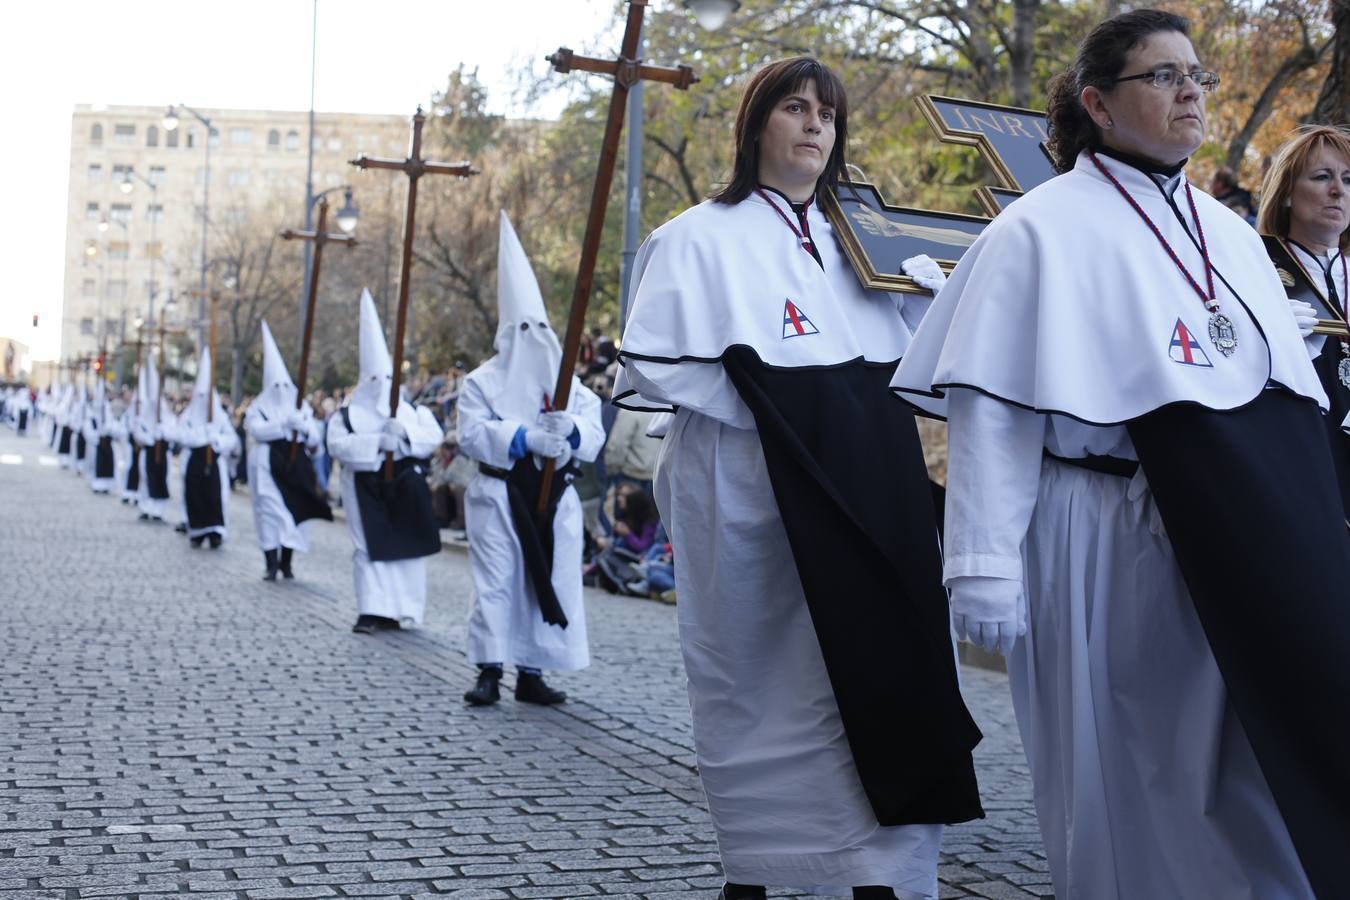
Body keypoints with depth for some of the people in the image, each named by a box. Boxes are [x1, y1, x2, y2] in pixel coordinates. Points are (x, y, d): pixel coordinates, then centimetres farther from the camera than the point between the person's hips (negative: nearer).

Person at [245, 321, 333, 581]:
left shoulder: (301, 407, 12)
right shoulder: (259, 407, 4)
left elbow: (316, 439, 5)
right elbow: (256, 429, -16)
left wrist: (304, 427, -14)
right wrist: (285, 424, -23)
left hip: (296, 466, 3)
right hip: (268, 465, -3)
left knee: (292, 511, 3)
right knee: (271, 511, -9)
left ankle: (286, 562, 13)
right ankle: (271, 563, -9)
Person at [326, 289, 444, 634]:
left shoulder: (412, 410, 9)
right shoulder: (348, 414, 3)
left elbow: (433, 436, -4)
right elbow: (338, 445, -13)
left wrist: (405, 432, -21)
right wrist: (377, 441, -23)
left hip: (404, 486, 2)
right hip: (365, 488, -2)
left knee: (406, 545, 3)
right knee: (369, 547, -6)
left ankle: (395, 609, 12)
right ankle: (371, 611, -7)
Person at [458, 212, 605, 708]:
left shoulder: (569, 384, 12)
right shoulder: (482, 382, 3)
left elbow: (594, 437, 2)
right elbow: (473, 435, -11)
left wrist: (570, 429, -21)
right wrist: (525, 437, -23)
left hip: (554, 495, 4)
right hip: (500, 493, -3)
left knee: (550, 579, 3)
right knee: (496, 579, -6)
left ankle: (531, 673, 11)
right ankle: (489, 672, -1)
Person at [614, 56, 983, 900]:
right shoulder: (701, 238, 0)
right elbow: (649, 369, -8)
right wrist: (756, 401, -14)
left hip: (869, 499, 5)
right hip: (750, 501, -5)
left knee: (882, 677, -1)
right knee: (759, 688, 1)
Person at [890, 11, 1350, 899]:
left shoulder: (1229, 232, 15)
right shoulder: (1043, 231, -4)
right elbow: (992, 410, -11)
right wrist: (985, 567, -17)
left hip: (1250, 537, 6)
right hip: (1107, 550, -6)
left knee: (1264, 768, 7)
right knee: (1126, 784, 5)